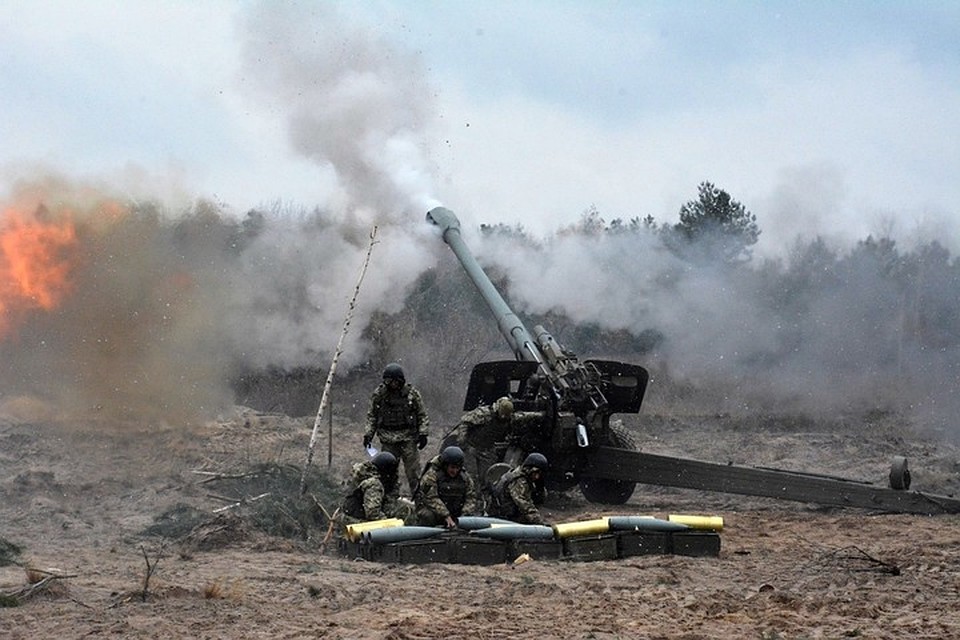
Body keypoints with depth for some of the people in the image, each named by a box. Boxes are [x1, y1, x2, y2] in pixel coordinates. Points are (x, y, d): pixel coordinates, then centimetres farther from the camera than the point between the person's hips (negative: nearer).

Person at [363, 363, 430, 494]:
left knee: (413, 471, -3)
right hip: (388, 440, 2)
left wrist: (423, 433, -5)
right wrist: (368, 434, 4)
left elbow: (422, 415, 4)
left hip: (408, 439, -2)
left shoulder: (411, 393, -2)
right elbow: (372, 416, 11)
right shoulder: (379, 394, 2)